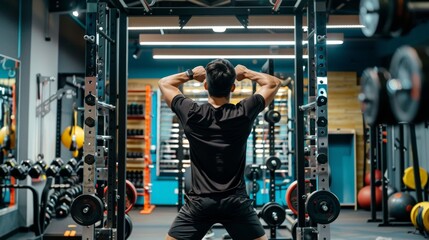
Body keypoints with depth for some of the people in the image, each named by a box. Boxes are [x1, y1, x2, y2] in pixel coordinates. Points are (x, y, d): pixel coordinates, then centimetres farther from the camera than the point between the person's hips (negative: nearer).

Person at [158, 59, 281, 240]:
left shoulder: (192, 113, -6)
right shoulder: (243, 113, -7)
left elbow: (164, 83, 13)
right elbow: (274, 83, 10)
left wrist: (191, 74, 20)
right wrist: (246, 73, 17)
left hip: (199, 202, 0)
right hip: (236, 202, 0)